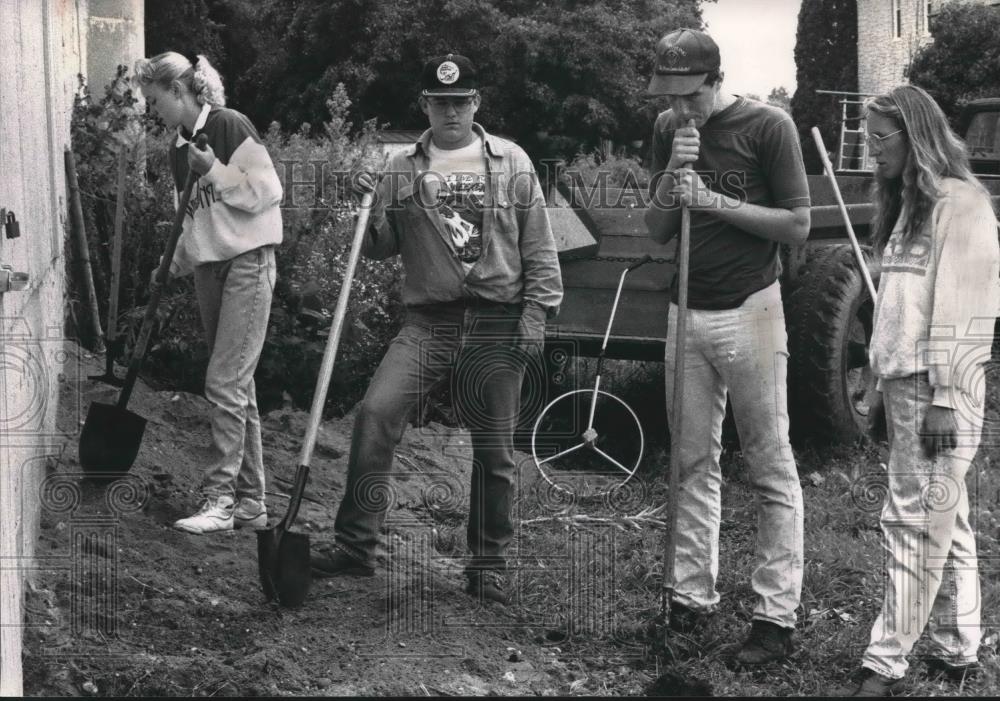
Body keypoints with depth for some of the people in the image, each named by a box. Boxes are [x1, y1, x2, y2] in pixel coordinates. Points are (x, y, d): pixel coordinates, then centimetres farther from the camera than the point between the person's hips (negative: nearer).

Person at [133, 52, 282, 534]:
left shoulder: (230, 127, -10)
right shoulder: (180, 149, 14)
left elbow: (267, 192, -13)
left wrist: (214, 170, -18)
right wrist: (176, 267, 15)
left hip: (247, 263, -8)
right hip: (209, 268, 8)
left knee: (225, 383, -12)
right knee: (237, 386, 9)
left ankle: (219, 498, -9)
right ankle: (250, 501, 13)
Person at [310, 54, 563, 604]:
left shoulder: (511, 162, 5)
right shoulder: (402, 168, 9)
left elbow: (538, 246, 6)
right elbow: (379, 247, 11)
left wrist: (537, 310, -2)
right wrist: (366, 208, -7)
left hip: (497, 323, -1)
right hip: (428, 320, 1)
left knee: (494, 449, 4)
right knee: (376, 412, -18)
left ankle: (489, 563, 19)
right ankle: (355, 544, -10)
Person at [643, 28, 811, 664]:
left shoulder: (767, 126, -7)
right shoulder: (669, 129, 8)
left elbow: (798, 226, -8)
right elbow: (657, 232, 10)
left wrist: (714, 200, -16)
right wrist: (673, 176, -8)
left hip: (749, 313, -5)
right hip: (687, 312, 5)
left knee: (771, 468, -2)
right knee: (694, 462, 8)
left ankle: (777, 614, 0)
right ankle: (693, 596, 15)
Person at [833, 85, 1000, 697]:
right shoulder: (910, 204, 18)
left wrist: (945, 398, -19)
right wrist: (886, 381, 14)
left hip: (936, 388, -9)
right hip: (904, 382, 9)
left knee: (917, 525, -6)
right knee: (945, 523, 12)